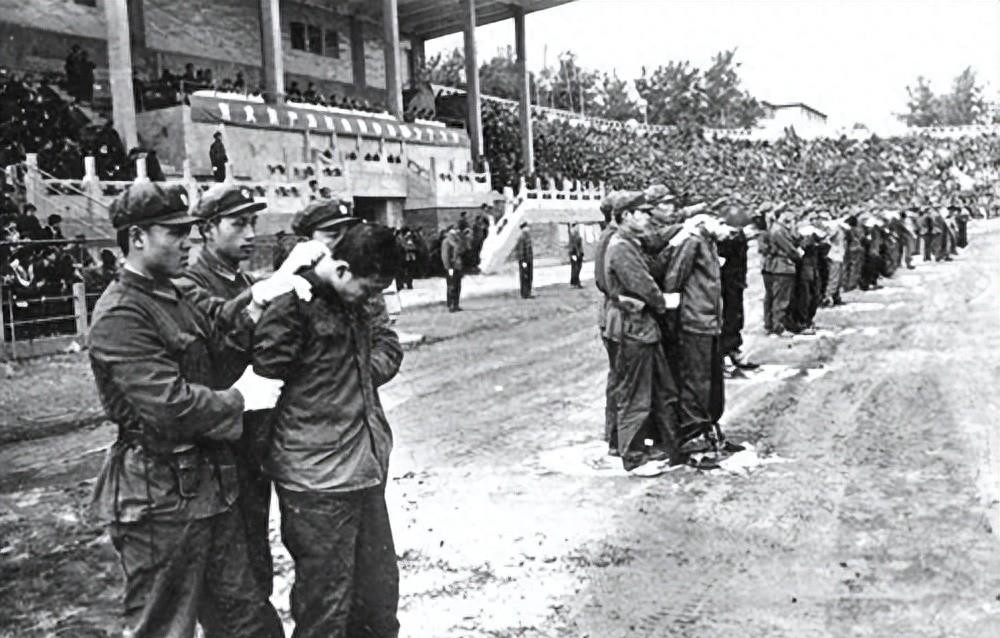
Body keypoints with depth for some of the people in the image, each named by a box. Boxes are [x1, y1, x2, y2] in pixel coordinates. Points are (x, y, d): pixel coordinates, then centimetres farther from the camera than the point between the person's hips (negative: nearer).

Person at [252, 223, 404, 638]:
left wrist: (366, 371, 1)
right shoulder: (295, 303, -14)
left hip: (366, 469, 8)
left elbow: (387, 343, 19)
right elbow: (265, 372, -17)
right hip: (318, 478, -8)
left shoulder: (353, 306, 10)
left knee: (379, 593, 17)